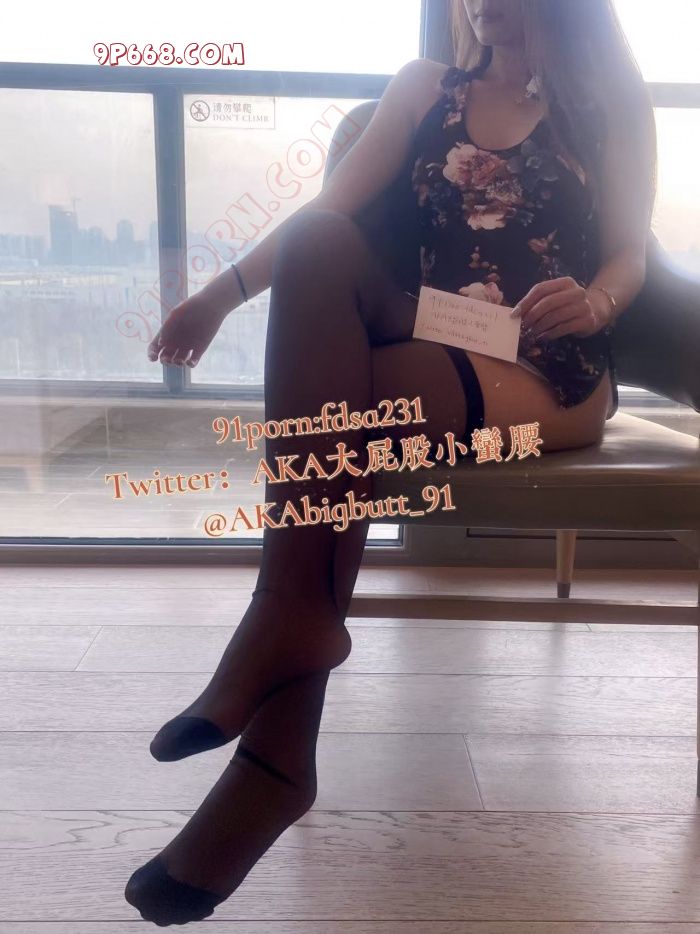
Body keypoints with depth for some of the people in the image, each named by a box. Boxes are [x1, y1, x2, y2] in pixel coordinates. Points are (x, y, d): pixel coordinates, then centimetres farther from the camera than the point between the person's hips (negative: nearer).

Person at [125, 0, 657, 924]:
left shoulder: (611, 99, 11)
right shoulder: (424, 88, 18)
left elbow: (629, 254, 7)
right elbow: (326, 211, 6)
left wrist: (593, 304, -16)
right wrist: (227, 289, -9)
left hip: (551, 374, -3)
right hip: (427, 344, 3)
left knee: (332, 405, -30)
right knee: (317, 245, -27)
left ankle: (280, 741, -25)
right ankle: (295, 620, -33)